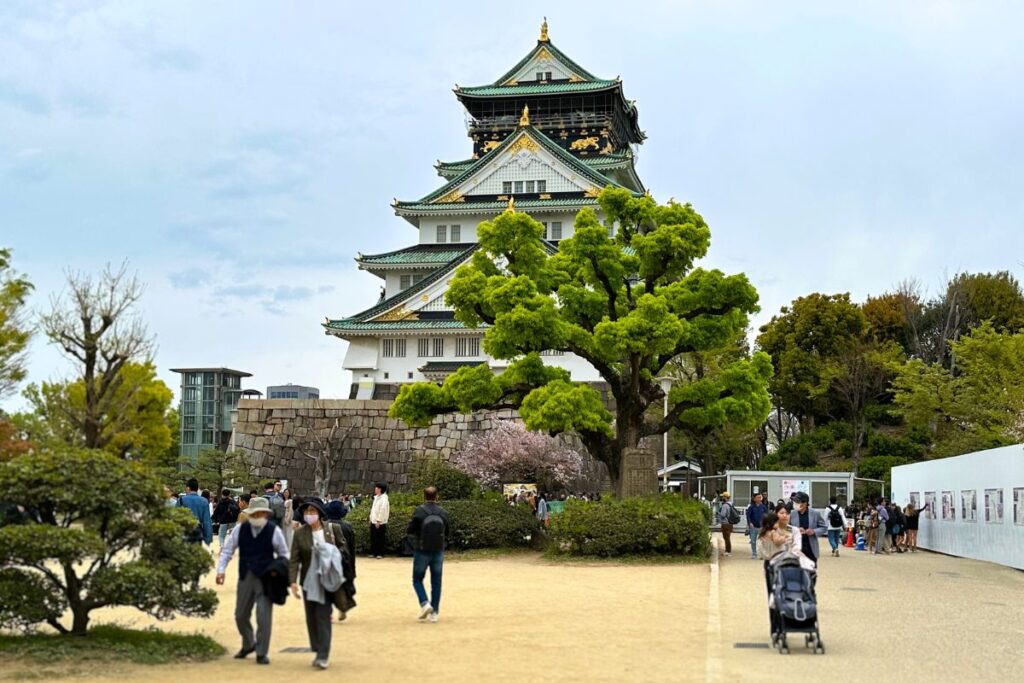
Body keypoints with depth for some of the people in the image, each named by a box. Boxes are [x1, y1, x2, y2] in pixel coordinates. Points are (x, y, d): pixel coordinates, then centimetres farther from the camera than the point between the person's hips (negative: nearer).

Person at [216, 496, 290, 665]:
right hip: (245, 577, 3)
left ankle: (261, 653, 7)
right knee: (241, 615, 15)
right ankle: (248, 644, 40)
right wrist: (221, 569, -6)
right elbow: (227, 550, 4)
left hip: (266, 579, -3)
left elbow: (284, 555, 3)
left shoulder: (273, 531, -8)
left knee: (264, 617, -7)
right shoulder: (240, 529, -3)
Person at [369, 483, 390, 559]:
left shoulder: (383, 499, -14)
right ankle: (373, 552, 18)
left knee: (380, 539, -1)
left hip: (380, 523, -8)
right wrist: (371, 518, 13)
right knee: (373, 538, 11)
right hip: (373, 521, 8)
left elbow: (382, 511, -19)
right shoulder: (376, 497, 13)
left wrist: (378, 521, -20)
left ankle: (380, 553, 5)